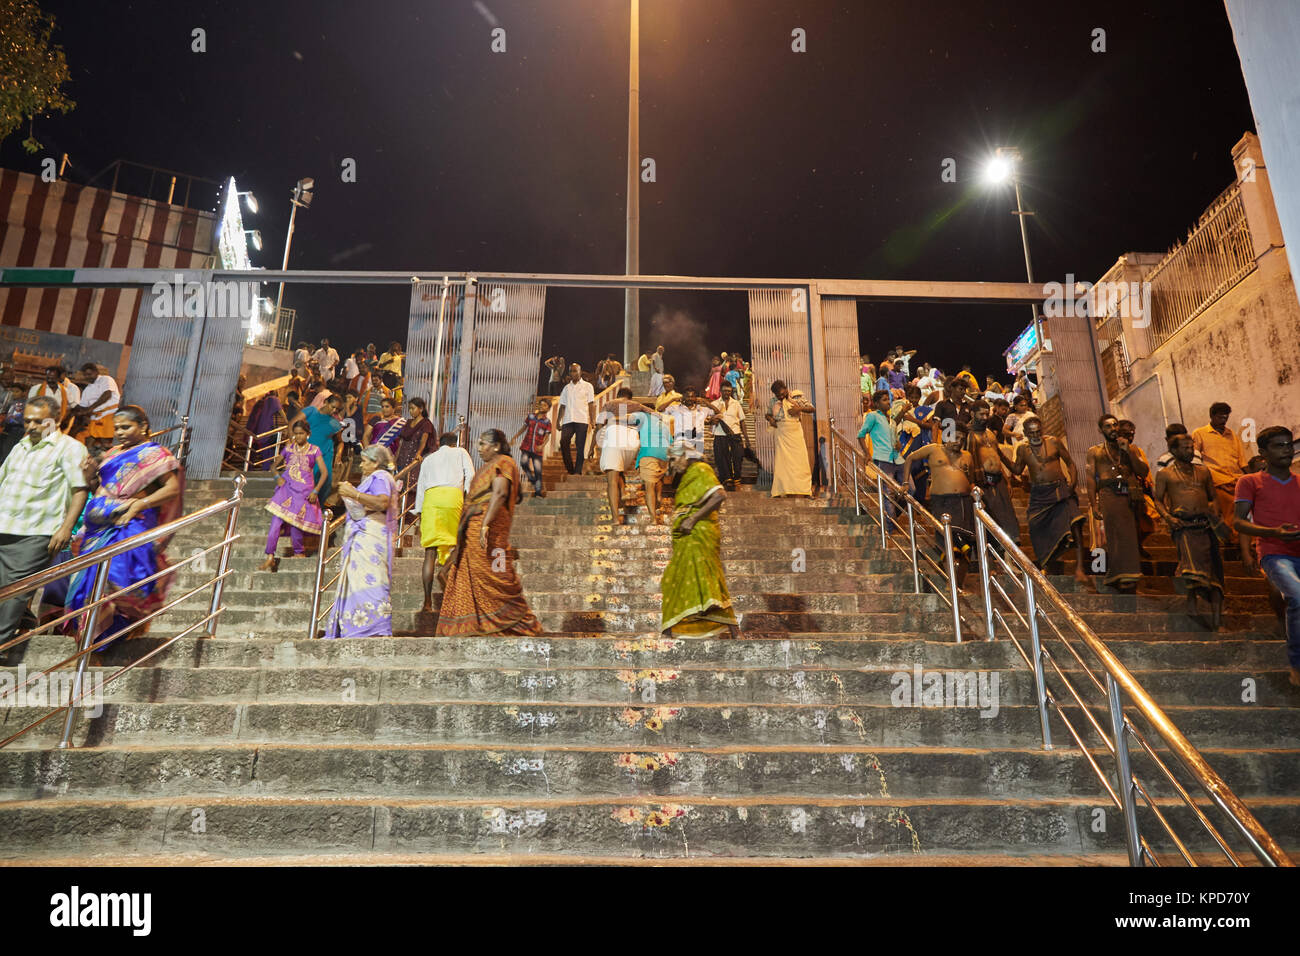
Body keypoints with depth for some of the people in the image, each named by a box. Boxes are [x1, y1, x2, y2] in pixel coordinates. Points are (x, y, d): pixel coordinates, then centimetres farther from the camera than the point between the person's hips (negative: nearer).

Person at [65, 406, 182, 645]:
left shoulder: (154, 454, -3)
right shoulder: (112, 454, 18)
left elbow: (173, 488, -13)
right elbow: (99, 489, 22)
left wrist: (138, 504, -20)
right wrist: (91, 477, 1)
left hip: (129, 527, -7)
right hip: (99, 527, 7)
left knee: (116, 576, -15)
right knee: (88, 578, 8)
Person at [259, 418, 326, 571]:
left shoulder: (314, 450, 4)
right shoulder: (288, 448, 11)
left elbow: (324, 472, 0)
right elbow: (275, 464, 20)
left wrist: (315, 491, -8)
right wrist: (277, 477, -1)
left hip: (304, 491, -2)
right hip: (286, 487, 2)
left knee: (295, 523, -2)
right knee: (276, 521, -11)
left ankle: (299, 553, 19)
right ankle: (270, 556, -9)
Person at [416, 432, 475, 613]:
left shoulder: (428, 459, 31)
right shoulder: (460, 452, 24)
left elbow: (420, 488, 25)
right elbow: (470, 475, 5)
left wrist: (420, 517, 26)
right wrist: (468, 498, 2)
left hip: (431, 497, 2)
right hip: (453, 495, -2)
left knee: (430, 552, -2)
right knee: (457, 544, 7)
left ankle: (427, 603, -6)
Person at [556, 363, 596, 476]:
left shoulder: (587, 386, 9)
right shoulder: (567, 388, 20)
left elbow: (591, 404, 3)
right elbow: (562, 406, 18)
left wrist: (592, 420, -7)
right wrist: (558, 421, 8)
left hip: (582, 420, -3)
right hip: (568, 420, 3)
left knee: (581, 446, -6)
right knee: (563, 442, -14)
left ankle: (578, 471, -2)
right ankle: (570, 469, -5)